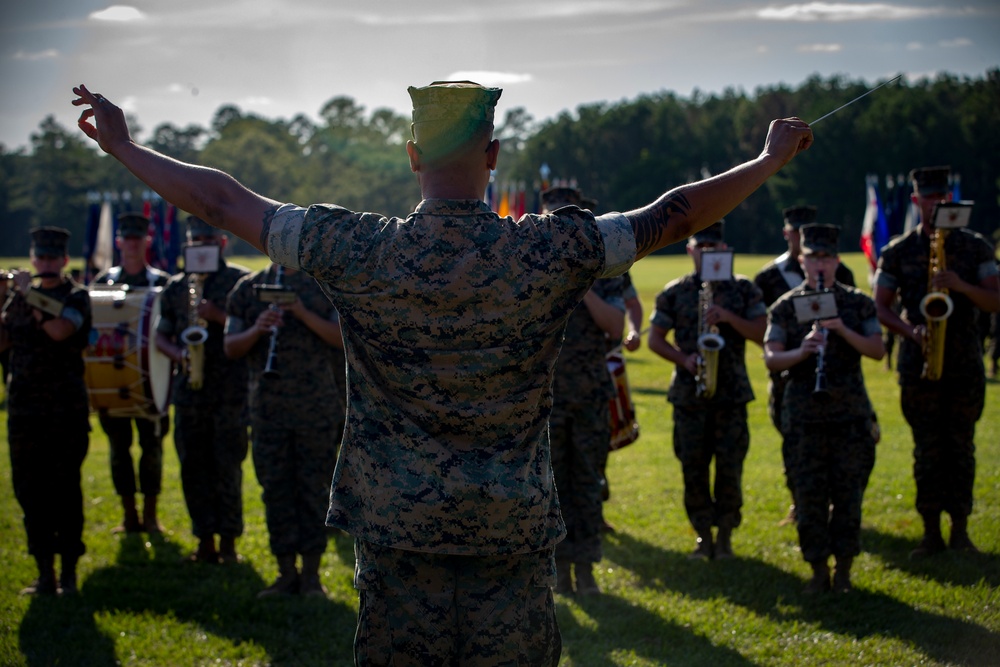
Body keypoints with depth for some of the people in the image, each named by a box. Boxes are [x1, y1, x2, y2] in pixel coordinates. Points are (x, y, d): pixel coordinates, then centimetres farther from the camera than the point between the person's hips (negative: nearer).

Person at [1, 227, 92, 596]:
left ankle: (68, 572, 5)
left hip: (66, 411, -4)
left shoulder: (76, 297, -1)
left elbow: (59, 330, -20)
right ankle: (44, 572, 12)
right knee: (30, 493, 5)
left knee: (65, 492, -2)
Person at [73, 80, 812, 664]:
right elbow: (675, 216, -2)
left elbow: (222, 200, -1)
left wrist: (123, 145, 12)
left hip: (397, 521, 1)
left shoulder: (356, 250, -9)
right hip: (514, 522, 0)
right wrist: (771, 160, 13)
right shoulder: (551, 250, -10)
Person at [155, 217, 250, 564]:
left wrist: (220, 316, -17)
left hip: (230, 388, -4)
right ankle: (205, 539, 12)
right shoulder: (176, 286, 15)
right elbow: (161, 335, 17)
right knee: (193, 466, 5)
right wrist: (178, 353, -4)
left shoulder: (240, 281, 3)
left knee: (227, 465, -4)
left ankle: (228, 541, 2)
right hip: (189, 389, 4)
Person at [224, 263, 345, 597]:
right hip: (268, 406, 2)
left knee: (314, 489, 2)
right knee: (276, 490, 5)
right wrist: (256, 330, -14)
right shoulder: (248, 287, 9)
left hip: (317, 409, -2)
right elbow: (231, 347, 6)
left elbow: (342, 337, -7)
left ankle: (311, 573, 9)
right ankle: (286, 573, 12)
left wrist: (303, 313, -19)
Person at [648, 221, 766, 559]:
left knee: (729, 468, -3)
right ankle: (703, 536, 15)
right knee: (693, 468, 3)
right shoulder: (674, 292, 7)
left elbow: (760, 333, 0)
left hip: (732, 393, -1)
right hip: (688, 393, 1)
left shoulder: (744, 289, 7)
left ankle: (725, 535, 10)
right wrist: (684, 359, -9)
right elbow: (655, 338, 7)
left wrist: (729, 318, -15)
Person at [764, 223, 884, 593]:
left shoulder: (858, 303, 7)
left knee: (847, 492, 1)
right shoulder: (785, 307, 5)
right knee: (809, 494, 0)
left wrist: (842, 330, -16)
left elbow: (877, 350, -2)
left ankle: (843, 569, 11)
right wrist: (802, 351, -22)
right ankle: (819, 570, 10)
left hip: (850, 413, 0)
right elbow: (770, 358, -3)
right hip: (804, 416, 0)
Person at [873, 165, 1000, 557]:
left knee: (961, 446, 2)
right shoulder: (897, 253, 5)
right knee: (927, 448, 0)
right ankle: (931, 532, 5)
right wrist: (911, 330, -14)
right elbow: (880, 307, 4)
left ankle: (960, 529, 9)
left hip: (965, 361, 0)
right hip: (918, 362, 0)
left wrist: (961, 286, -18)